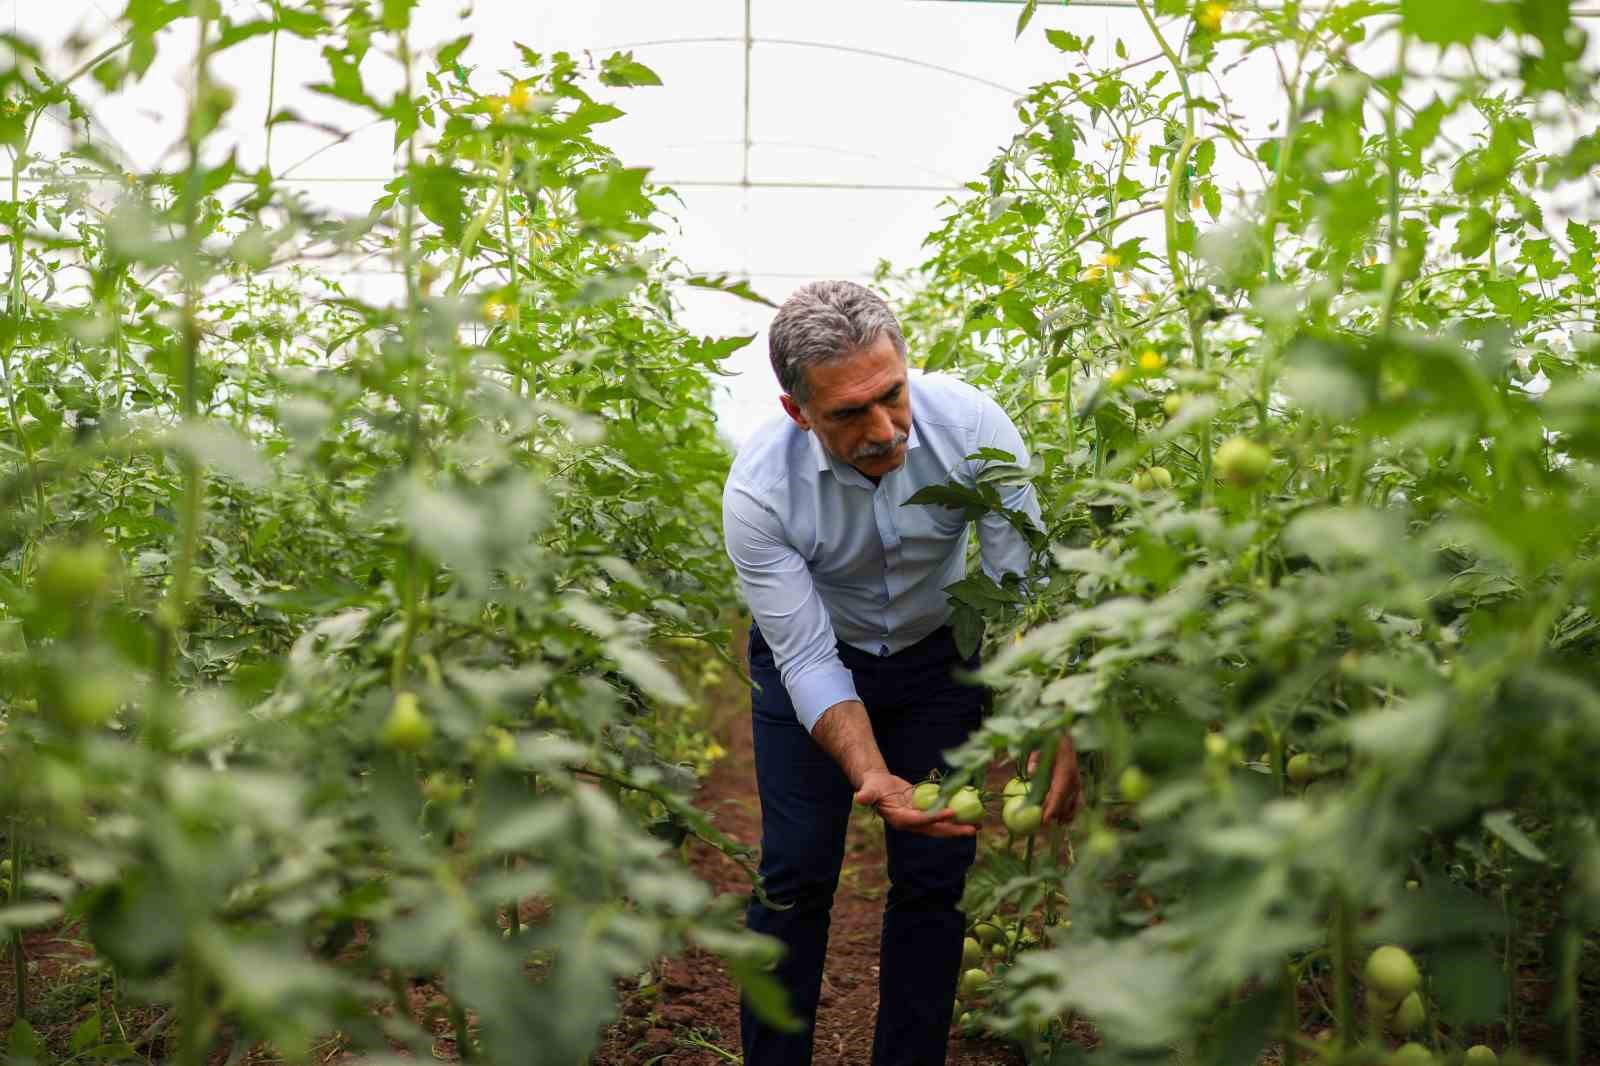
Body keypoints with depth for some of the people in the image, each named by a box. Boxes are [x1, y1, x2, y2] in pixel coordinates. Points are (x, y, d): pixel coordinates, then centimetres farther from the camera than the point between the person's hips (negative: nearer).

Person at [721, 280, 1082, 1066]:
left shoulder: (971, 425, -28)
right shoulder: (759, 490, -29)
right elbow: (808, 660, -24)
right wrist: (871, 775, -39)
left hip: (935, 654, 2)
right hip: (813, 656, -1)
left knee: (934, 876, 2)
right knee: (796, 874, -2)